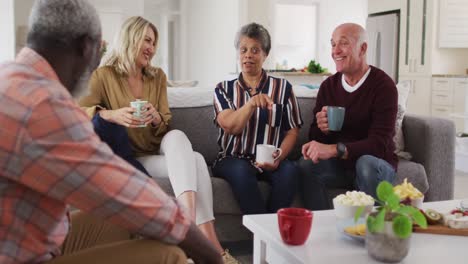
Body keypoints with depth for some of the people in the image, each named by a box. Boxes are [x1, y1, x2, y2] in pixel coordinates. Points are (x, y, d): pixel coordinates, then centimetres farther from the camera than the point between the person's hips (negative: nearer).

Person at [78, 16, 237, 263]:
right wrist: (111, 115, -35)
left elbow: (165, 125, 6)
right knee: (194, 160, -26)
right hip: (128, 158, -4)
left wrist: (156, 119, -19)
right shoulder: (103, 76, -3)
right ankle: (209, 243, -30)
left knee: (177, 136, -30)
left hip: (158, 151, 4)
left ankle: (190, 222, -40)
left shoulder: (158, 76, 10)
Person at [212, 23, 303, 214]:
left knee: (289, 170, -32)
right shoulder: (224, 89, 12)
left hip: (269, 162, 0)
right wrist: (252, 103, -24)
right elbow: (231, 127, -6)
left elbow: (292, 130, 5)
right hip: (233, 159, 0)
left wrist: (279, 157, -13)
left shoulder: (283, 87, 12)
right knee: (241, 170, -35)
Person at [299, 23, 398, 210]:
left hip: (378, 165, -4)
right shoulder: (328, 86, 3)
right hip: (340, 166, 4)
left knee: (367, 163, -36)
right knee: (306, 164, -24)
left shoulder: (383, 85, -13)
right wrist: (322, 130, -19)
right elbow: (315, 138, 6)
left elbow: (380, 143, -24)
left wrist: (334, 149, -36)